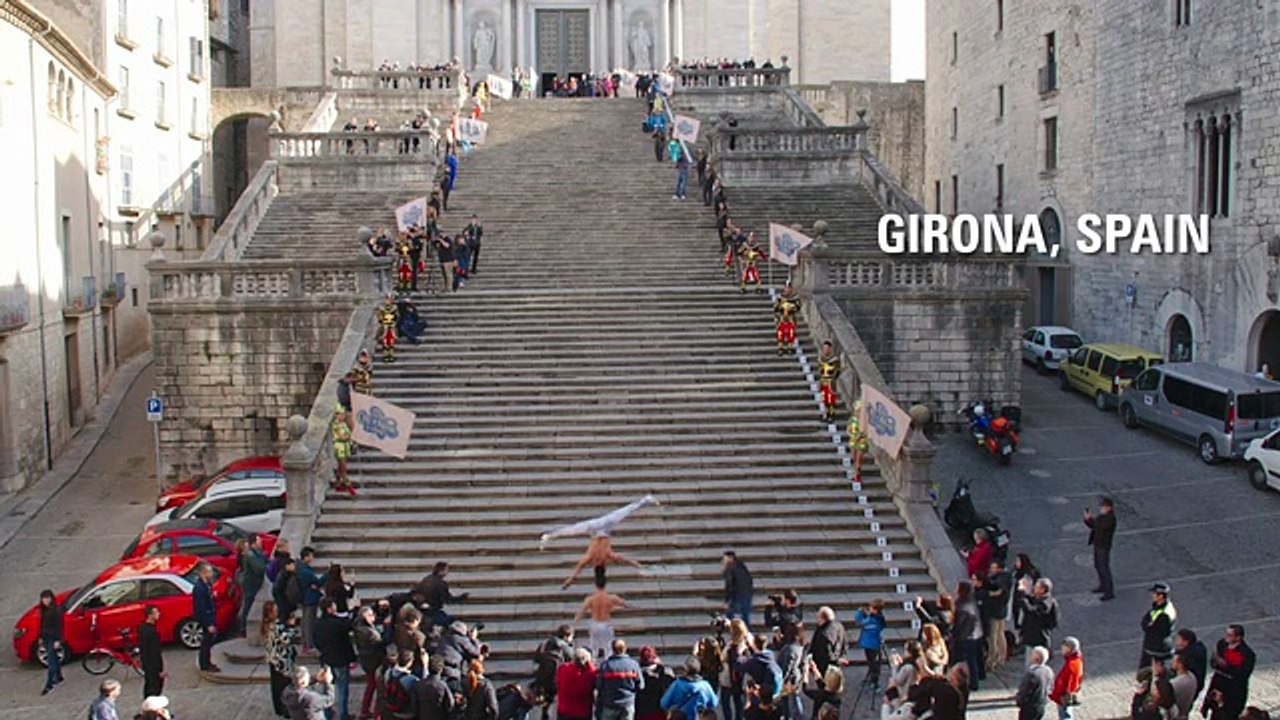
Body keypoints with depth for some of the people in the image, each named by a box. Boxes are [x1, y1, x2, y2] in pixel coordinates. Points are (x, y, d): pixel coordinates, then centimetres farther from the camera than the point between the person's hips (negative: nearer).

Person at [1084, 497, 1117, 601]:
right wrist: (1087, 519, -5)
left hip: (1103, 546, -10)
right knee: (1098, 566, 21)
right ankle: (1103, 586, 37)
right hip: (1097, 544, 10)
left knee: (1104, 568, -6)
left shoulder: (1110, 518, -19)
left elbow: (1100, 527, -31)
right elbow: (1092, 526, 13)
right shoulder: (1102, 516, 8)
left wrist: (1092, 519, -24)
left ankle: (1109, 592, -1)